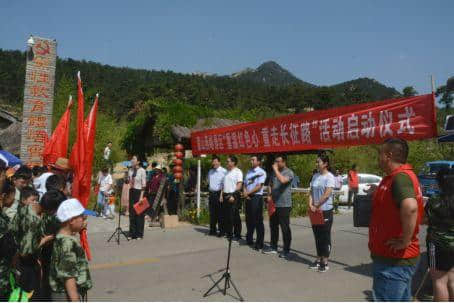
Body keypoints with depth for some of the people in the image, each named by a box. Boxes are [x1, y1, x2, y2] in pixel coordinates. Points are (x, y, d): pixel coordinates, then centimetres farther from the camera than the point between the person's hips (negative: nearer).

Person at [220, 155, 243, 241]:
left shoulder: (238, 172, -6)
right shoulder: (227, 172, 18)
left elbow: (239, 185, -14)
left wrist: (233, 195, -19)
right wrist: (221, 195, 10)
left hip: (233, 196, -8)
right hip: (225, 196, 8)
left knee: (235, 217, -4)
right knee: (225, 216, 10)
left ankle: (237, 235, 4)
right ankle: (228, 233, 21)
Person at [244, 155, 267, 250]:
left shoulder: (261, 172, -6)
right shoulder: (249, 172, 15)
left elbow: (259, 187, -13)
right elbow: (245, 184, 15)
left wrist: (248, 192, -10)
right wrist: (245, 193, -4)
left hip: (257, 197, -7)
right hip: (248, 198, 7)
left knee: (258, 221, -5)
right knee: (249, 220, 14)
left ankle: (259, 243, 1)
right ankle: (249, 240, 28)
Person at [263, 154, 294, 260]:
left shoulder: (289, 172, -9)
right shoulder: (274, 172, 13)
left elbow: (283, 180, -29)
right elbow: (270, 184, 23)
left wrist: (276, 169, -17)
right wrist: (269, 195, 7)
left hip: (284, 205, -7)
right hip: (274, 204, 7)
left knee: (285, 228, 0)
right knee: (273, 226, 15)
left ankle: (286, 251, 10)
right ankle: (273, 247, 28)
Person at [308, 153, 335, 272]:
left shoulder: (329, 177, -10)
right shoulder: (315, 176, 10)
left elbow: (327, 194, -17)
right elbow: (311, 192, 11)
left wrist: (317, 206, -12)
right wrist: (311, 205, -4)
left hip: (326, 210, -7)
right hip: (315, 211, 7)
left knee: (325, 236, 0)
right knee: (317, 235, 12)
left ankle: (325, 262, 8)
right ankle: (318, 259, 23)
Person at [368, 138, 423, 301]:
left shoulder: (400, 177, -22)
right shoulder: (398, 176, 10)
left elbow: (409, 207, -39)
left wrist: (405, 241, -29)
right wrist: (379, 192, 13)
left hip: (394, 260, -10)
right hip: (397, 258, 10)